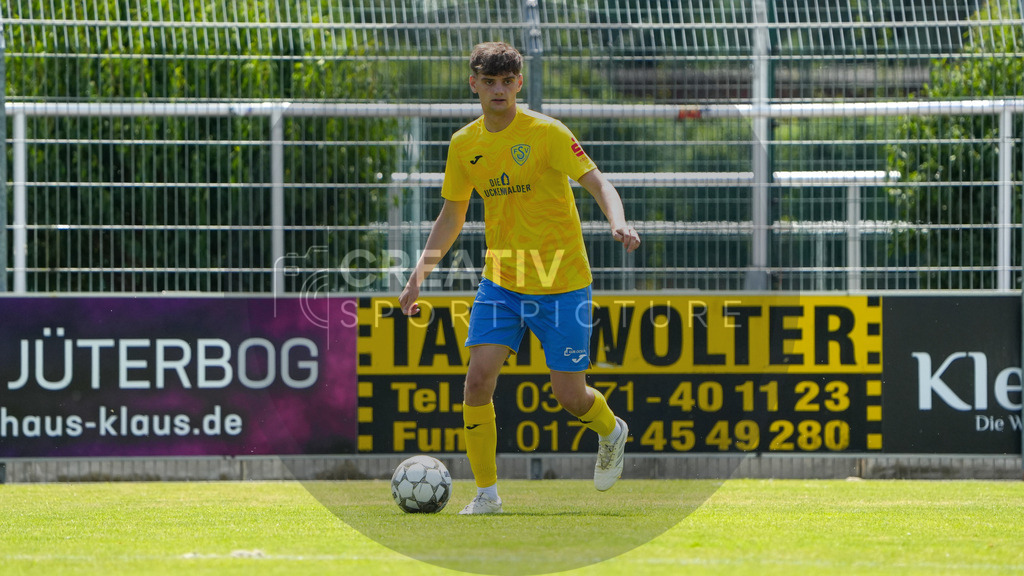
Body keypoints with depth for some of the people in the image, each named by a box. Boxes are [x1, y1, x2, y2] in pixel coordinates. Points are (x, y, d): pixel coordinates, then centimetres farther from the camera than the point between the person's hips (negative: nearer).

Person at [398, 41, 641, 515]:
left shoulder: (546, 134, -11)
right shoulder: (464, 145, 5)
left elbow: (597, 182, -17)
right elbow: (451, 215, 16)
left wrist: (618, 223, -38)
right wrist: (420, 274, 5)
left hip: (561, 281, -4)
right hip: (500, 281, 4)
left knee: (569, 395, -2)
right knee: (478, 379, -13)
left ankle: (611, 432, 34)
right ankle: (486, 493, -1)